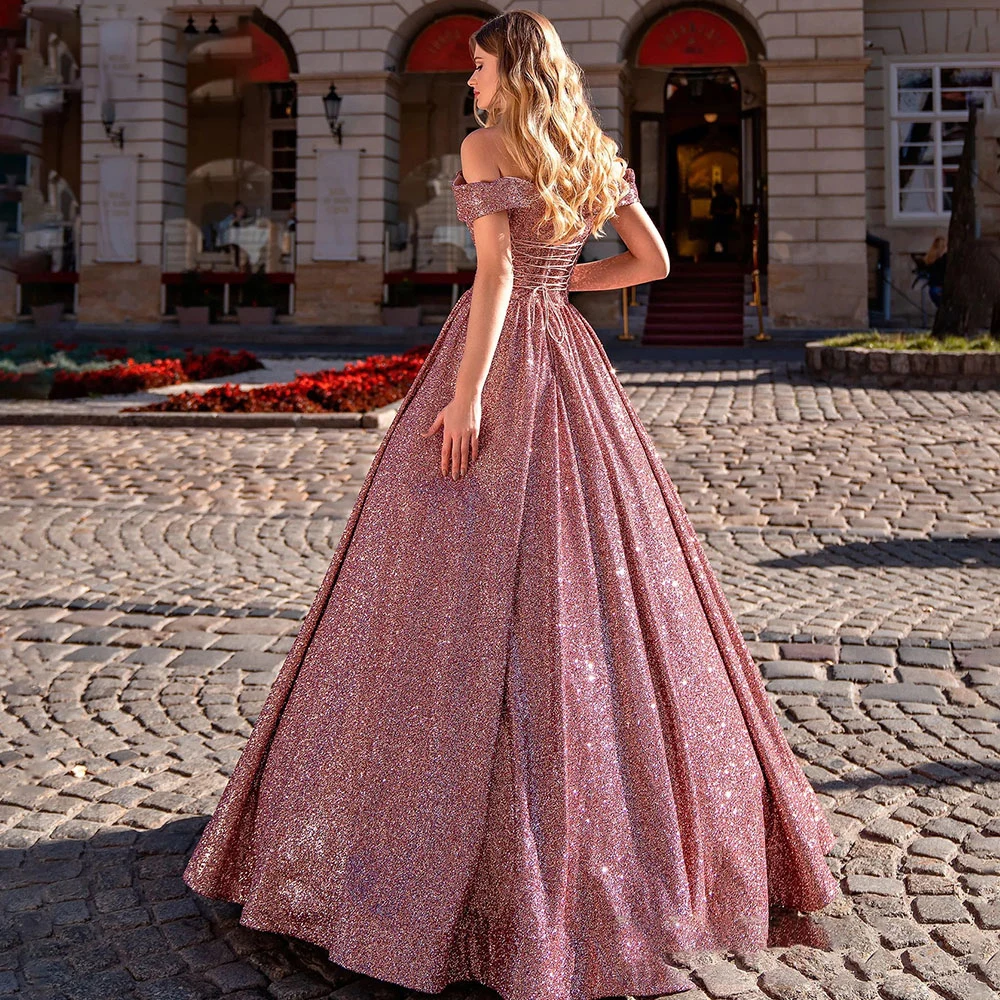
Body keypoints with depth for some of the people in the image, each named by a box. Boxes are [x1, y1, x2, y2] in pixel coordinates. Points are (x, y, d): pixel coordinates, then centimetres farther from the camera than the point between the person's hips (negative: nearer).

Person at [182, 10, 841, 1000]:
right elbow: (654, 260, 15)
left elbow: (495, 270, -18)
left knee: (471, 581, -3)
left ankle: (445, 825, 2)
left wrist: (467, 394, -21)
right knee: (593, 578, 13)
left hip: (495, 355, -7)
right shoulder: (596, 154, 13)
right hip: (567, 358, 7)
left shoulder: (485, 146, -7)